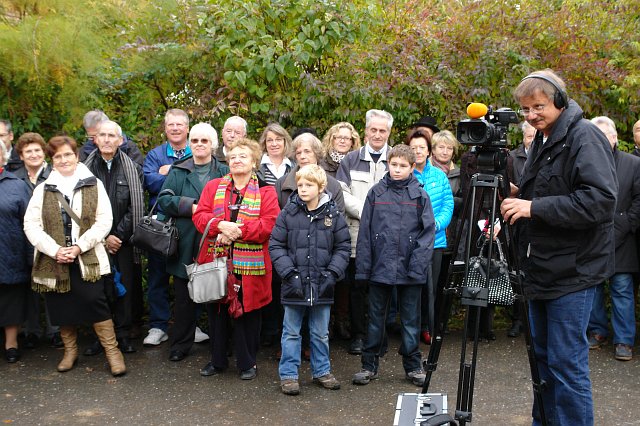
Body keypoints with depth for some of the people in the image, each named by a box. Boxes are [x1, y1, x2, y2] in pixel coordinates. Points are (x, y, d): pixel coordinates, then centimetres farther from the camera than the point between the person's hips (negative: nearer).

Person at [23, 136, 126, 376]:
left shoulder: (94, 185, 5)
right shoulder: (42, 190, 9)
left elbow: (104, 221, -2)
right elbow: (31, 225, 2)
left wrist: (79, 246, -12)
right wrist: (55, 250, -12)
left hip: (87, 259, -2)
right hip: (54, 261, 3)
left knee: (94, 301, -10)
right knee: (61, 307, 8)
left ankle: (112, 351, 2)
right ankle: (70, 350, 27)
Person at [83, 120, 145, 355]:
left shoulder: (132, 169, 3)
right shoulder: (86, 168, 2)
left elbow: (135, 207, 0)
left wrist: (118, 235, -8)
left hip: (123, 241, 0)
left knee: (124, 287, 4)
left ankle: (123, 334, 15)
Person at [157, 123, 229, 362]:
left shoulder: (224, 172, 6)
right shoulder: (178, 172, 9)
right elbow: (164, 199, -1)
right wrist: (190, 206, -13)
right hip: (186, 245, 1)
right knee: (184, 297, 6)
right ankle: (181, 344, 17)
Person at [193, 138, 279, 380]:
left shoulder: (265, 192, 2)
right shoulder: (213, 187, 10)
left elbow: (269, 224, -10)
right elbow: (200, 216, 1)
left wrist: (238, 230, -18)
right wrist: (221, 225, -18)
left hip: (250, 265, -2)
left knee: (247, 313, 5)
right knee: (217, 312, 11)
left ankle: (247, 363, 22)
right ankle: (217, 360, 28)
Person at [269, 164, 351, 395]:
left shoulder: (333, 215, 0)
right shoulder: (288, 214, -4)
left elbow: (343, 247, 3)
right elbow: (276, 246, -3)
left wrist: (332, 273, -8)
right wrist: (290, 273, -12)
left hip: (322, 285, 1)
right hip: (295, 285, -1)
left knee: (321, 333, 16)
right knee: (291, 332, 9)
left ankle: (322, 371, 31)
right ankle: (288, 374, 20)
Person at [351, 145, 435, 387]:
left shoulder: (420, 195, 1)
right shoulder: (376, 193, 2)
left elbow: (428, 231, -3)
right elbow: (365, 231, 1)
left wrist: (418, 265, -14)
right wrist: (363, 267, -5)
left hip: (410, 270, 0)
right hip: (380, 267, 1)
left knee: (411, 319, 10)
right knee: (376, 318, 10)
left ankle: (413, 366, 23)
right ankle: (369, 365, 21)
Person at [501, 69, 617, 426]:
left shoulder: (585, 137, -14)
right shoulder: (543, 140, 14)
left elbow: (601, 199, -25)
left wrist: (535, 207, -25)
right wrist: (517, 204, 6)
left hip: (572, 273, -9)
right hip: (544, 271, 9)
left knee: (567, 363, -5)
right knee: (544, 357, 18)